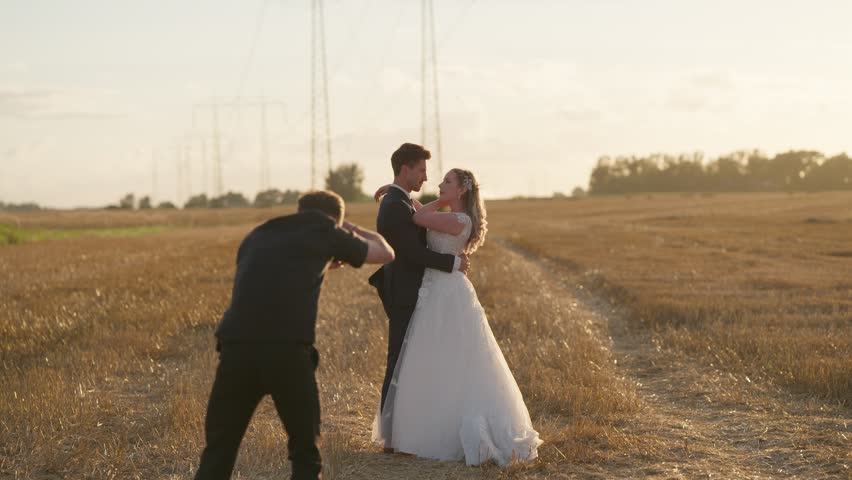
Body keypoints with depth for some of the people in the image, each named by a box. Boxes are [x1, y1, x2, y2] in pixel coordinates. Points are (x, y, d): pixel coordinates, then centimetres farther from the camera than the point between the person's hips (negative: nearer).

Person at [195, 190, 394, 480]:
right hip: (286, 350, -3)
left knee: (218, 453, 12)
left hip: (235, 346, 3)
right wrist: (349, 228, 48)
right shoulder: (324, 233, 17)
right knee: (304, 449, 15)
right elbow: (385, 253, 31)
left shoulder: (256, 236, 27)